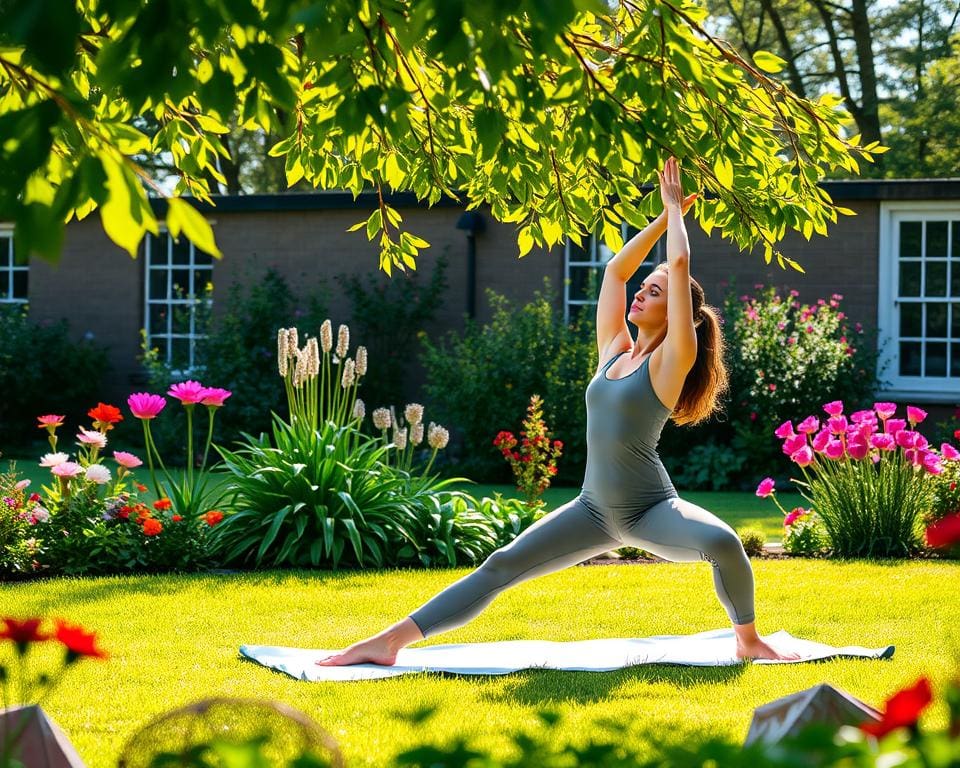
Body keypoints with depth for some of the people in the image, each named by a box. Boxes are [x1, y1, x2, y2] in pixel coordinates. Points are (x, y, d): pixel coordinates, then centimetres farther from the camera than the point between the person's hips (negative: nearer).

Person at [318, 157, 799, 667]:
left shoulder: (669, 362, -8)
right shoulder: (613, 352, 11)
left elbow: (680, 265, -13)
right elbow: (616, 269, 14)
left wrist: (675, 207, 1)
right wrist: (664, 216, 18)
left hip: (651, 509, -6)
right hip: (595, 509, 6)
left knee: (721, 542, -34)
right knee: (500, 567, -3)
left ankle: (748, 641, -9)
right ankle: (391, 641, -7)